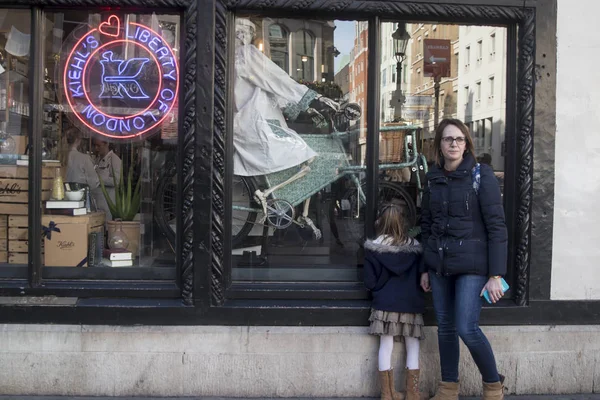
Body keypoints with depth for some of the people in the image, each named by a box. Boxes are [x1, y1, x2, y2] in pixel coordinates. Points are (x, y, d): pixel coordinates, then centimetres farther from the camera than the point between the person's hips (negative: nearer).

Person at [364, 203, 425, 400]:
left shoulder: (373, 248, -5)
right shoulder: (414, 246, 2)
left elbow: (370, 282, -4)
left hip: (385, 303, -1)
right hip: (411, 303, 1)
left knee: (386, 347, 4)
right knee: (412, 348, 9)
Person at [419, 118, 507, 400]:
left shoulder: (481, 175, -5)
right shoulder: (433, 179, 9)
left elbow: (496, 226, -8)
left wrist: (496, 274, -13)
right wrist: (425, 268, 14)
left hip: (472, 264, -4)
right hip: (439, 264, 5)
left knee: (467, 328, -10)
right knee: (445, 327, 9)